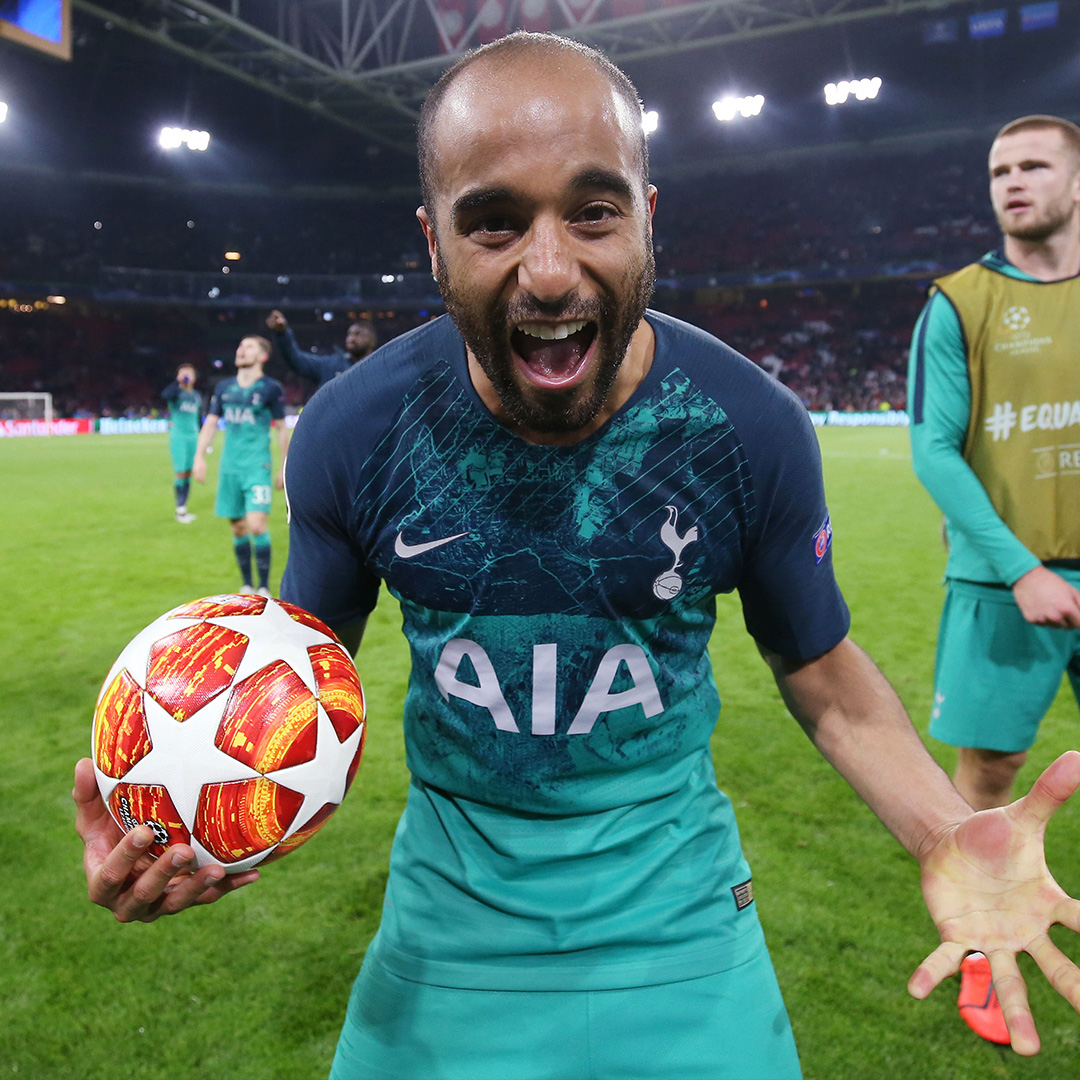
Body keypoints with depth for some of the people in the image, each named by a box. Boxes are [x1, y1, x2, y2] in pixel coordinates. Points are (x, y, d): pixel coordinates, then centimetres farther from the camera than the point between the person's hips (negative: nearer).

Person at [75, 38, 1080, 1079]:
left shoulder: (755, 428, -16)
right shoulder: (349, 430, -15)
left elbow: (818, 663, -3)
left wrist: (942, 831, -21)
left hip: (674, 903, 0)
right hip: (447, 911, 1)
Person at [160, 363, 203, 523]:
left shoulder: (197, 396, 14)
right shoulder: (176, 392, -3)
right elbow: (165, 395, -28)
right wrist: (179, 381, -24)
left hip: (193, 437, 5)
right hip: (178, 436, -5)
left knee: (188, 473, 8)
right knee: (180, 472, -9)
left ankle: (184, 509, 16)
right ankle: (180, 509, -3)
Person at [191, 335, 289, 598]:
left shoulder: (271, 388, -1)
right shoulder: (224, 387, 11)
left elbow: (282, 429, 4)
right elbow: (211, 423, 14)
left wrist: (285, 467, 4)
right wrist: (199, 456, 5)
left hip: (257, 466, -5)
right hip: (229, 467, 5)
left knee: (257, 525, -16)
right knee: (238, 528, 7)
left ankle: (264, 589, -5)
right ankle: (246, 586, 20)